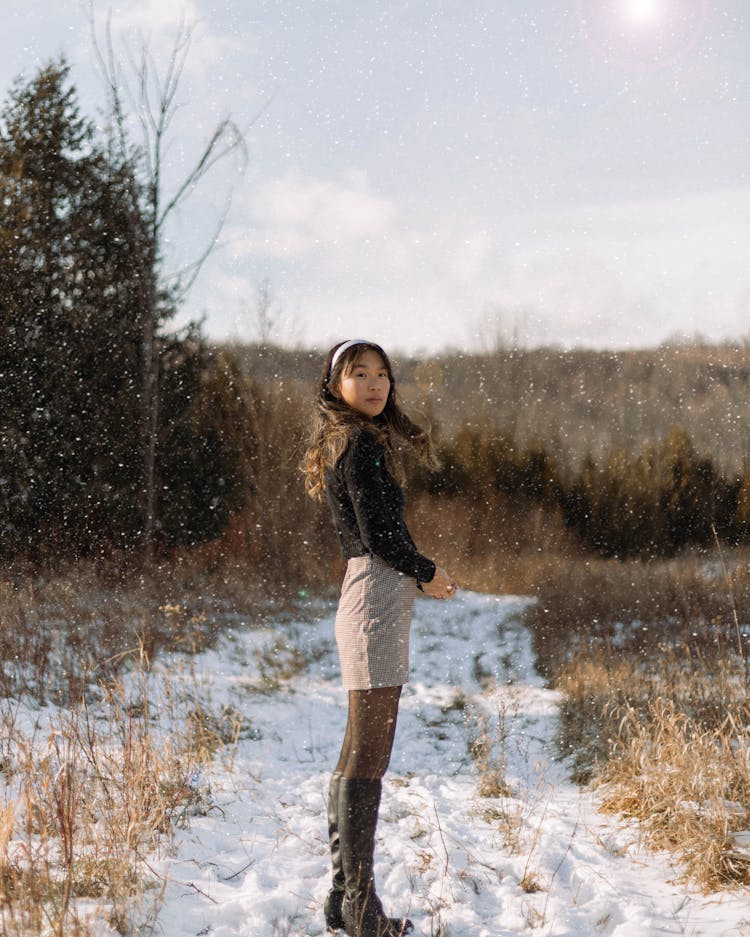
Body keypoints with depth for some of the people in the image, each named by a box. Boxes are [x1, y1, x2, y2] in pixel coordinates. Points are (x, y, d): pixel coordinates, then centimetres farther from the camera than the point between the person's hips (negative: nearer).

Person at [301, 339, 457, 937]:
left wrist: (417, 576, 13)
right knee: (368, 759, -9)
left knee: (356, 757, 13)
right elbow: (379, 535, -15)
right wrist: (427, 573, 0)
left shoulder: (345, 443, 19)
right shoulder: (362, 444, -10)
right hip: (378, 599, -10)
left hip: (364, 598, 10)